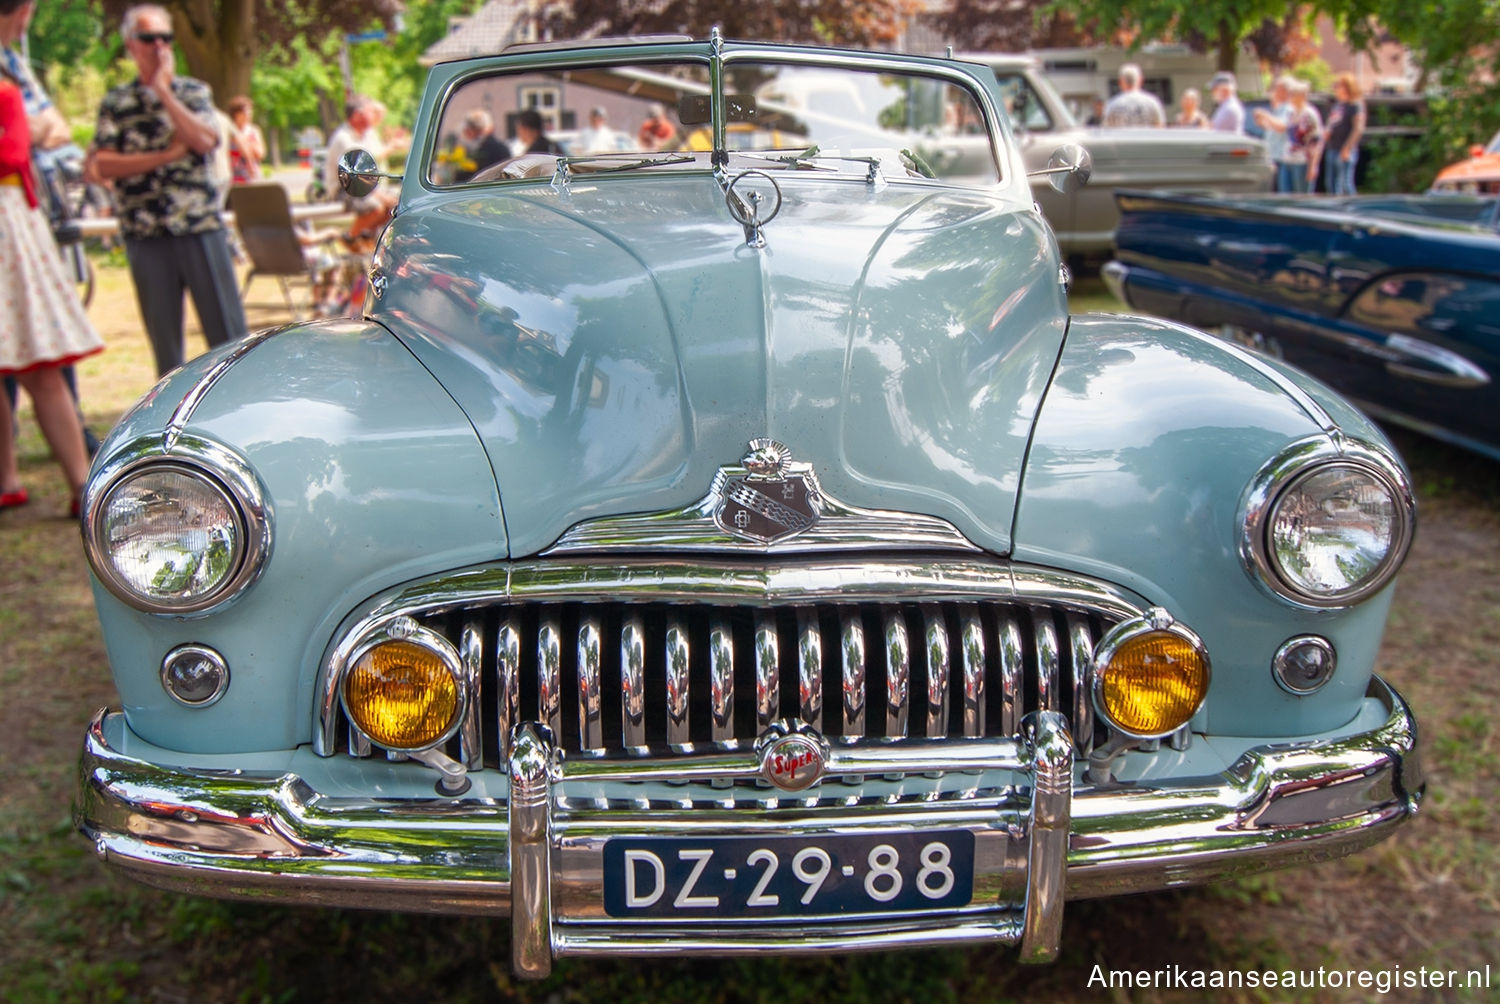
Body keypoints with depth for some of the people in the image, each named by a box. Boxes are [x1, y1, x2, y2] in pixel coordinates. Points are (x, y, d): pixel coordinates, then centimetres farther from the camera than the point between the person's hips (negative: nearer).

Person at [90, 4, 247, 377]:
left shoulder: (193, 91, 10)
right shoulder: (115, 102, 8)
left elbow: (204, 141, -9)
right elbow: (103, 165, -3)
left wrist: (163, 90, -8)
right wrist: (165, 155, -10)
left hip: (201, 225, 0)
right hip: (146, 233, 1)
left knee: (226, 325, 0)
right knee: (163, 334, 5)